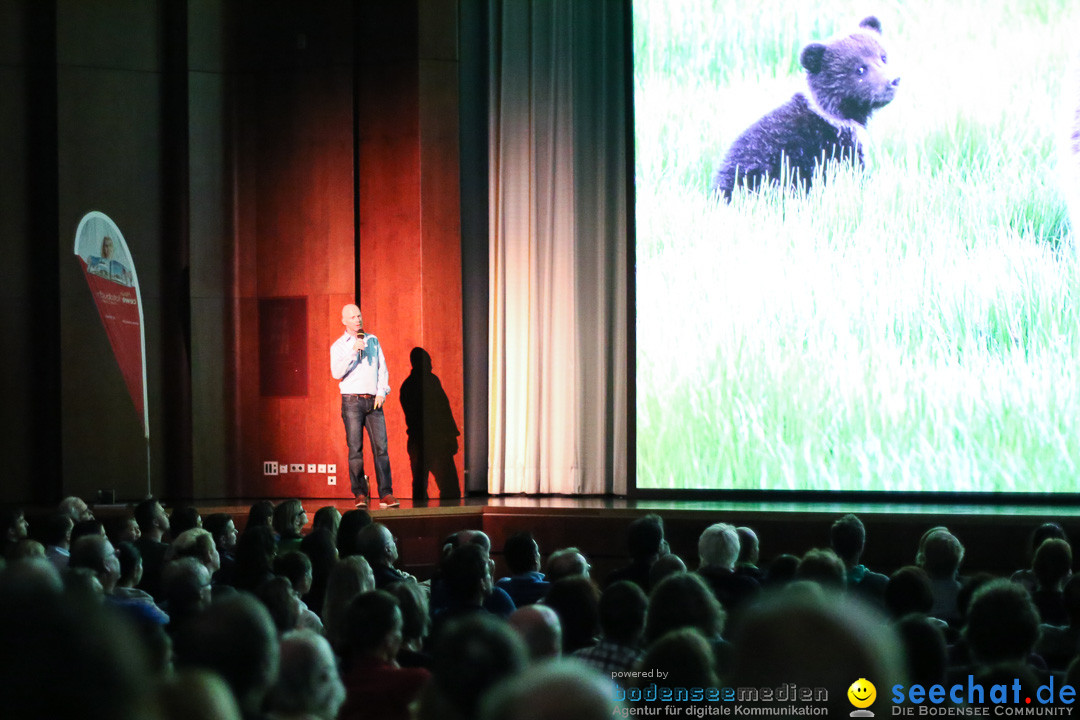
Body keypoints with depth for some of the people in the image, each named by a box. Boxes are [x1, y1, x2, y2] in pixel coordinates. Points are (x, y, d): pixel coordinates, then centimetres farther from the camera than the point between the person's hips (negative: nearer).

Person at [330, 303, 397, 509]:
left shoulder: (372, 340, 14)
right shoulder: (338, 346, 5)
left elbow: (382, 368, 13)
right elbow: (336, 373, -9)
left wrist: (382, 392, 0)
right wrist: (353, 352, -16)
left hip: (373, 401, 2)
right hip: (352, 400, -2)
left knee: (381, 447, -6)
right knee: (355, 449, -5)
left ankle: (386, 494, -6)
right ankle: (360, 495, -1)